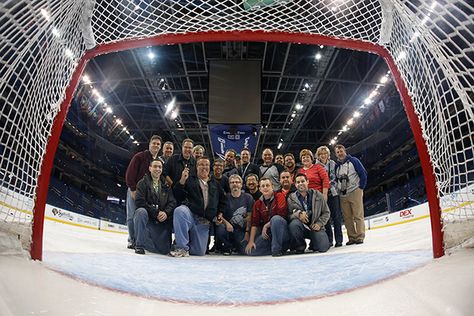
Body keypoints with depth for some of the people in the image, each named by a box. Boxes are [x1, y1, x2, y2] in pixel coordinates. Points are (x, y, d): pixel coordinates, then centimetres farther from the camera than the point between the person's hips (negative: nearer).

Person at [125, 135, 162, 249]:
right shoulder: (139, 156, -4)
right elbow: (130, 173, -9)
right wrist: (133, 189, -14)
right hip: (135, 191, -3)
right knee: (132, 216, -1)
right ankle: (132, 240, 8)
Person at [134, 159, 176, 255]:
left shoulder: (166, 185, 12)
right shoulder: (142, 183, 0)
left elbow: (172, 202, 3)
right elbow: (139, 202, -12)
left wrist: (166, 212, -18)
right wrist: (156, 212, -19)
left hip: (162, 221, 3)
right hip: (147, 218, -3)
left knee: (164, 250, -9)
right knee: (141, 211, -37)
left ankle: (146, 240, 25)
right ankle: (139, 245, -21)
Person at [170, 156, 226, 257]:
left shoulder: (215, 184, 22)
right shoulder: (190, 180, 13)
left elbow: (222, 201, 31)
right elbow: (178, 196, 2)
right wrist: (182, 181, -11)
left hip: (204, 222, 3)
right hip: (190, 214, -3)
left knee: (200, 252, -3)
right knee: (179, 211, -40)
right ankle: (182, 247, -27)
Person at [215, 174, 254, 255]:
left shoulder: (248, 198, 3)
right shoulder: (225, 197, 3)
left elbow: (249, 217, 0)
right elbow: (219, 215, -2)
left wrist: (247, 232, -8)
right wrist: (226, 223, -20)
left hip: (242, 231, 0)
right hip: (228, 228, 0)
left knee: (244, 251, -19)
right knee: (220, 229, -33)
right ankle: (227, 248, -1)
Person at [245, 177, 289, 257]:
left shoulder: (279, 196, -4)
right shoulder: (258, 203, 9)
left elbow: (281, 215, -17)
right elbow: (254, 223, 4)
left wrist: (266, 225, -12)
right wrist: (251, 241, -6)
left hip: (283, 232, -4)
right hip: (266, 233, 5)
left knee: (276, 219, -35)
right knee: (250, 251, -13)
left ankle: (277, 249, -22)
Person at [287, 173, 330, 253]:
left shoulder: (317, 195, 5)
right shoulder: (291, 198, 1)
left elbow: (326, 213, 7)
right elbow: (289, 215, -6)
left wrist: (319, 224, -7)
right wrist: (298, 214, -26)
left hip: (315, 227, 1)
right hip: (300, 226, -1)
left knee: (323, 247, -22)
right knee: (294, 224, -36)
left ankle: (313, 244, 19)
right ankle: (300, 247, -6)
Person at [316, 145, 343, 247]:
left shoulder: (333, 163, 9)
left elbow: (336, 177, 11)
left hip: (333, 192, 1)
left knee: (336, 216, 1)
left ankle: (339, 240, 7)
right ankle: (329, 240, 9)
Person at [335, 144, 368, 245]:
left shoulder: (353, 161, 1)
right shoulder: (336, 166, 14)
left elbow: (363, 173, -2)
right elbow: (335, 180, 21)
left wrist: (361, 187, -6)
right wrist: (338, 191, 9)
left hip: (355, 192, -5)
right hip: (343, 195, 5)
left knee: (358, 215, -6)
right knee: (347, 218, 5)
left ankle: (360, 236, -1)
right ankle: (352, 237, 11)